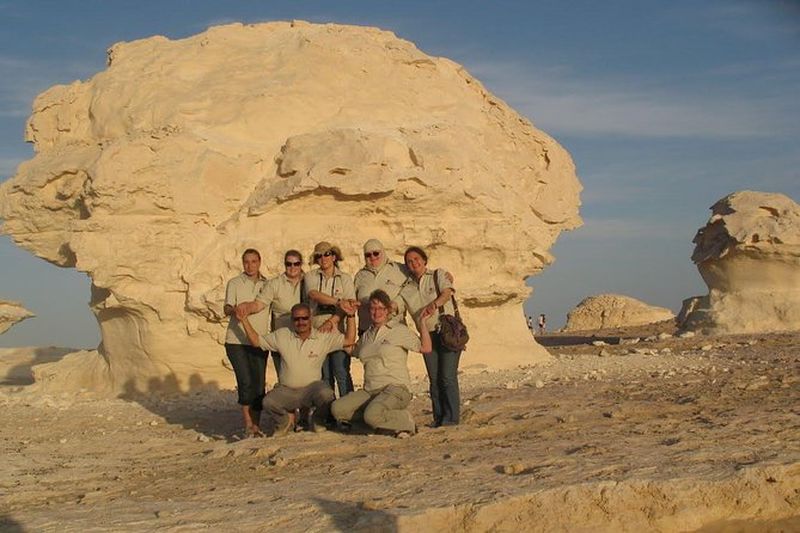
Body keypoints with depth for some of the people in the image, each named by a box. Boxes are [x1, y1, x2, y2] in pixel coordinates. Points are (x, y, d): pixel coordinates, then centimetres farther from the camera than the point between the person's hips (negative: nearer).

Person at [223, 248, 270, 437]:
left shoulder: (267, 284, 10)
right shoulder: (234, 283, 2)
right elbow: (226, 309, -10)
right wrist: (235, 309, -33)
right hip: (236, 341, -3)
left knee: (259, 383, 0)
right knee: (246, 381, -13)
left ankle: (256, 424, 10)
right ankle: (248, 424, -3)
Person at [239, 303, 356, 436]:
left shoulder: (323, 337, 0)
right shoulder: (281, 335, 5)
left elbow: (348, 341, -6)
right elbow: (256, 341, 7)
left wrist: (350, 316, -14)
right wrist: (244, 319, -1)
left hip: (311, 388, -1)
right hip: (286, 390, 1)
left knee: (326, 394, -35)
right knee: (268, 402, -28)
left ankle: (319, 420, 2)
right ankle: (285, 419, 9)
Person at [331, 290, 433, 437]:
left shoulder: (399, 330, 4)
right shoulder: (366, 335, 21)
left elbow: (426, 348, -2)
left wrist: (421, 323, -12)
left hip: (396, 388, -6)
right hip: (369, 391, 6)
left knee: (372, 415, -35)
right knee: (337, 409, -19)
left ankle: (406, 421, -6)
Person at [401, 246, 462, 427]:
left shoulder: (439, 275, 3)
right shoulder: (407, 289, 15)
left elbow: (447, 292, -16)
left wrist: (434, 304, -35)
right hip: (428, 335, 4)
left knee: (447, 376, -10)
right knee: (434, 379, 3)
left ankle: (451, 417, -6)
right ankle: (438, 417, 11)